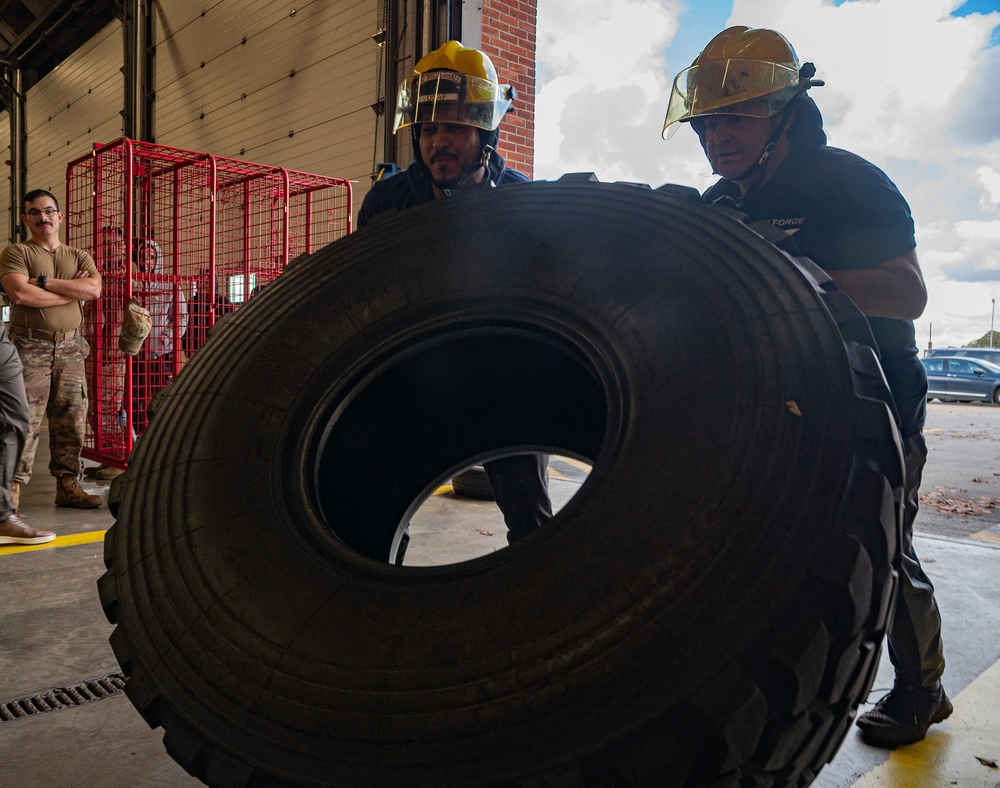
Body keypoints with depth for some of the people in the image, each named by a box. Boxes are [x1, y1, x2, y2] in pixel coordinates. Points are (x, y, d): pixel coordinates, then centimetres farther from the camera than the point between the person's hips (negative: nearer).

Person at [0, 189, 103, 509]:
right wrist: (73, 290, -7)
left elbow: (95, 289, -5)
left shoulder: (78, 256, 15)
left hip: (70, 347, 4)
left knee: (71, 419, 4)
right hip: (31, 346, -4)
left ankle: (67, 485, 12)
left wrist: (44, 282, -10)